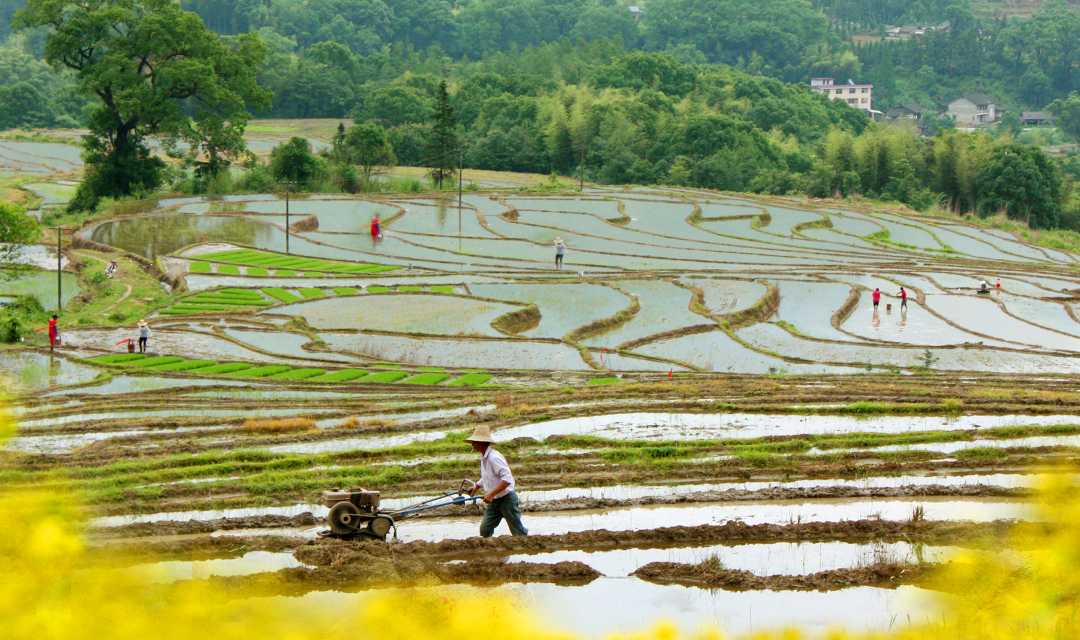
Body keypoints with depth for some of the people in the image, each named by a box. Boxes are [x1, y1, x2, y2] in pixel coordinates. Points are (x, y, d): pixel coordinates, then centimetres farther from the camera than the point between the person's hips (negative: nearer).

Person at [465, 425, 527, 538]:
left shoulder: (494, 457, -23)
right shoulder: (483, 458, 8)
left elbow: (507, 479, -30)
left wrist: (491, 494, -31)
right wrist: (476, 487, 11)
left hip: (506, 498, -9)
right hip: (494, 501, 9)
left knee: (518, 532, 0)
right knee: (485, 530, 3)